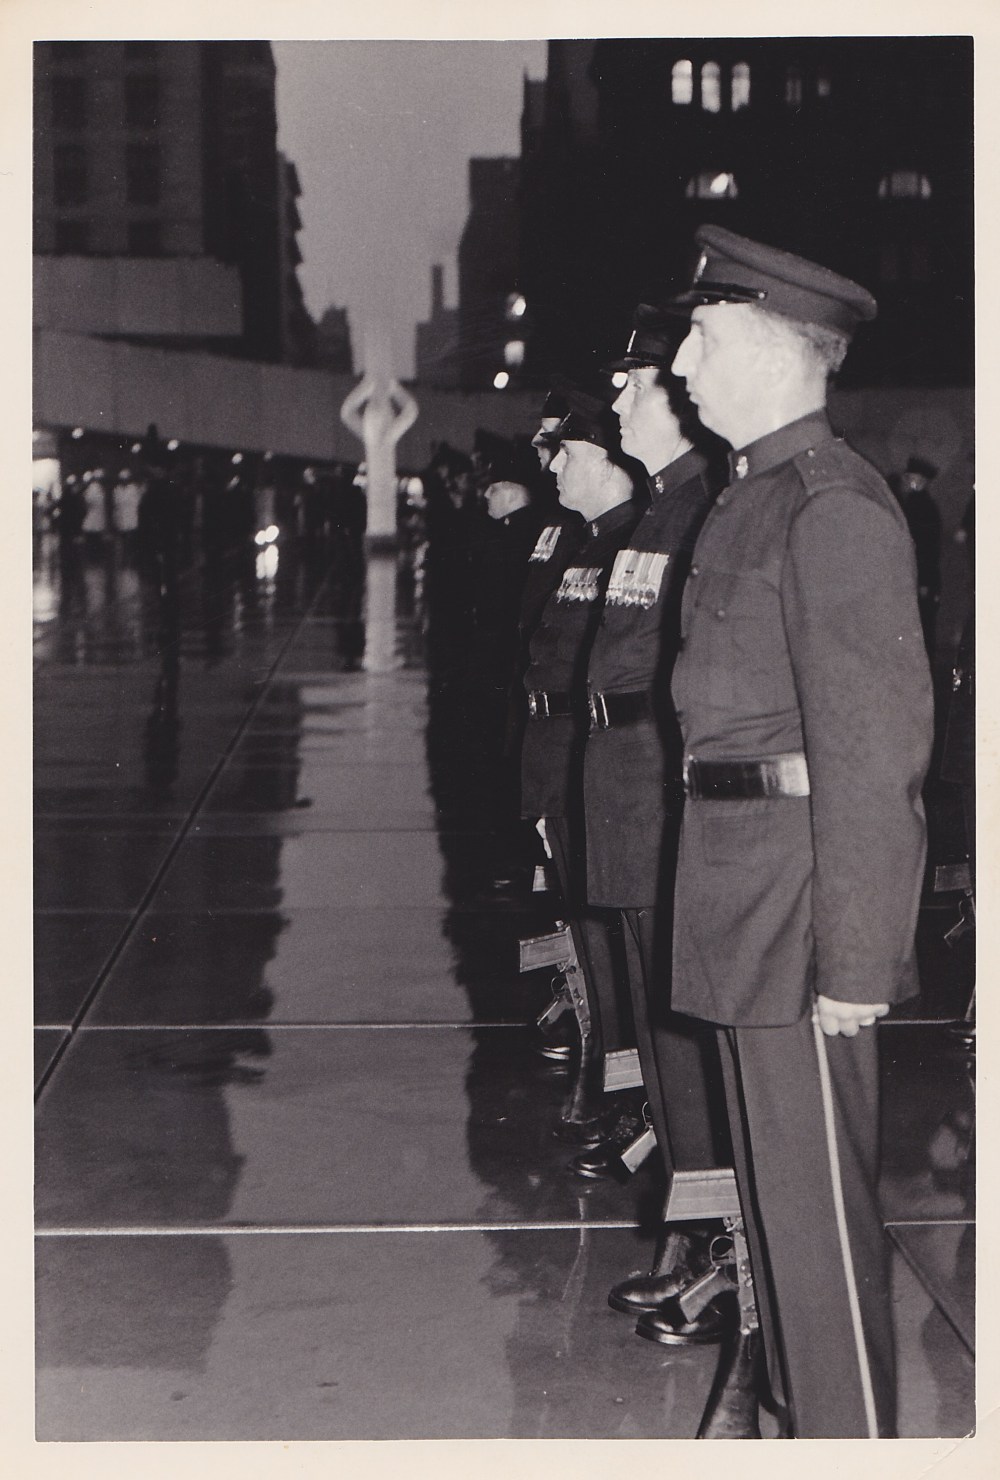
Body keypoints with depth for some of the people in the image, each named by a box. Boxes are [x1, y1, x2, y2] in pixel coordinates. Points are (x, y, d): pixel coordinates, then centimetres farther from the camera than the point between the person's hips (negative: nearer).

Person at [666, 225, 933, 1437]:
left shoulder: (834, 508, -15)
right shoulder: (749, 496, 13)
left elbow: (875, 745, -19)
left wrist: (855, 960, -19)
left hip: (802, 875, -9)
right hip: (741, 887, 9)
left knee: (817, 1194, -1)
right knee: (769, 1178, 19)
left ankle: (852, 1435, 11)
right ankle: (791, 1410, 33)